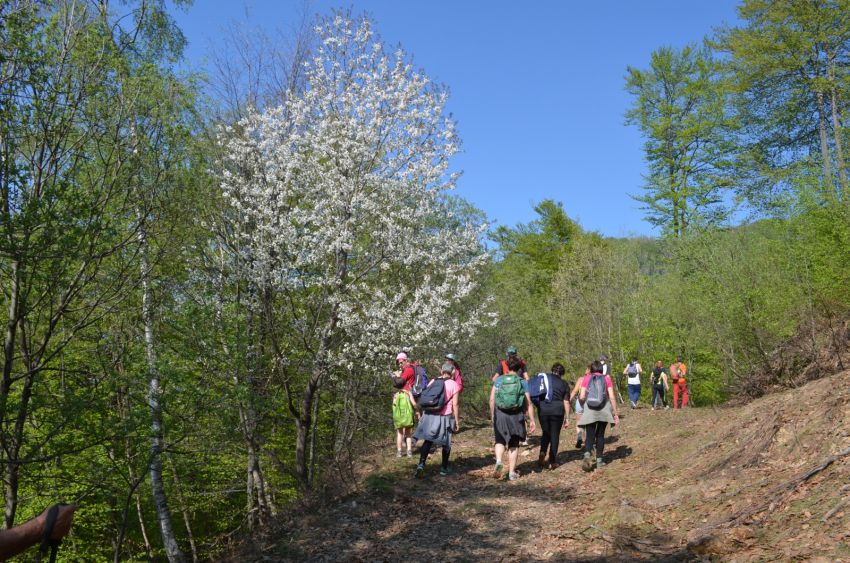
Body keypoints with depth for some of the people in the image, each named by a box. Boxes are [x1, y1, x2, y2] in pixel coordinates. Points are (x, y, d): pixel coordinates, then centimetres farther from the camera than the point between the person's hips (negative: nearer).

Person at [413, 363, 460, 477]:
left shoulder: (432, 382, 8)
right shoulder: (453, 384, -4)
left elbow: (425, 400, 10)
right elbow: (455, 405, -8)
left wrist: (423, 416, 19)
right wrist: (457, 421, -2)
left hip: (429, 415, 3)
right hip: (445, 417, -2)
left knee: (427, 441, 2)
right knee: (446, 443, 15)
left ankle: (421, 465, -17)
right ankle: (444, 468, 22)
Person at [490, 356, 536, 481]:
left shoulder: (498, 380, 2)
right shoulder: (523, 382, -1)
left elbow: (492, 399, 1)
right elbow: (528, 403, -4)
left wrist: (492, 415, 12)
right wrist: (531, 420, 1)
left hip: (500, 414, 0)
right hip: (516, 416, 0)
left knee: (500, 441, 14)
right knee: (514, 444, 13)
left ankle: (498, 461, -13)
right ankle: (512, 473, 17)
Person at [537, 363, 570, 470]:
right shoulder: (563, 384, 7)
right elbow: (566, 402, 3)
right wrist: (567, 418, 6)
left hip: (542, 410, 2)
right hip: (557, 411, -1)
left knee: (546, 433, 18)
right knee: (554, 435, 8)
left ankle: (542, 452, -6)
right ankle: (552, 462, 9)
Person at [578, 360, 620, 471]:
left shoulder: (586, 378, 8)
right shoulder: (607, 378, 9)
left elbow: (582, 397, 1)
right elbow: (612, 397, 1)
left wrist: (582, 404, 20)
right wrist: (616, 413, 5)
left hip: (589, 409, -1)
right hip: (604, 408, 1)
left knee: (590, 436, 3)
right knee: (600, 434, 15)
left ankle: (587, 455, -22)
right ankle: (599, 460, 18)